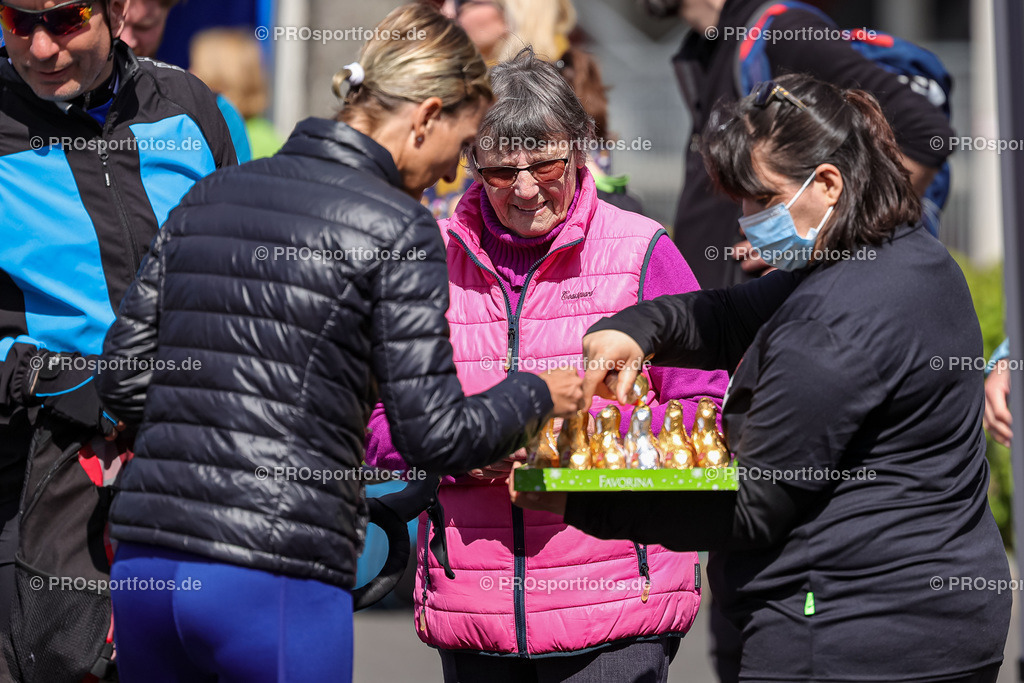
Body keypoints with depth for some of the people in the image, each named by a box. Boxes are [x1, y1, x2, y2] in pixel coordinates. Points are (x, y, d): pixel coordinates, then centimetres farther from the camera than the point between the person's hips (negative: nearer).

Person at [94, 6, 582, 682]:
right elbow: (434, 436, -6)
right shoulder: (397, 228, -5)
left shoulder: (209, 196, 13)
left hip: (144, 566, 6)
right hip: (277, 574, -6)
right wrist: (538, 394, 12)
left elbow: (124, 381, 12)